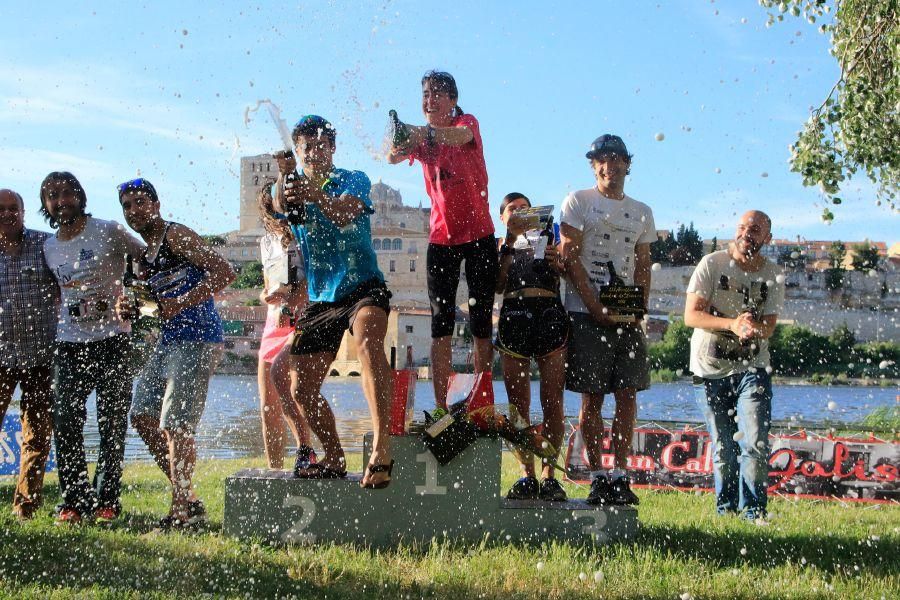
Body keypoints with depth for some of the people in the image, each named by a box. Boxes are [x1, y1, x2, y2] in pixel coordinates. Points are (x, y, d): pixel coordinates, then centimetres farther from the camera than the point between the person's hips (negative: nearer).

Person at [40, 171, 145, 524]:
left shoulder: (108, 232, -2)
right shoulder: (48, 248, 11)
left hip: (112, 340, -3)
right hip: (69, 344, 3)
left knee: (112, 424, 0)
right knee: (66, 423, -4)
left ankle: (107, 500, 9)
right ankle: (74, 500, 4)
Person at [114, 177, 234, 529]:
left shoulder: (176, 235, -8)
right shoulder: (145, 256, 18)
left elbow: (224, 272, -19)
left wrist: (178, 305, -23)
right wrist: (129, 310, 3)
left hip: (196, 338, -10)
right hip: (167, 342, 10)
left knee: (175, 426, -11)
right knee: (142, 417, 13)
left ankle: (183, 509, -1)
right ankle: (186, 496, 20)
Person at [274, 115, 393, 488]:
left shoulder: (354, 180, -1)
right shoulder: (294, 186, 8)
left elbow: (345, 213, -25)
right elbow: (281, 207, -18)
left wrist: (318, 197, -48)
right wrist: (283, 176, -42)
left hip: (363, 286, -5)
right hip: (320, 299, 5)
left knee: (368, 339, -36)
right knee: (303, 391, 5)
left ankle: (381, 448, -49)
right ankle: (334, 459, 29)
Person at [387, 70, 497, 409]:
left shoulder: (467, 122, -6)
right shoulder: (421, 138, 5)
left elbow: (460, 136, -32)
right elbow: (393, 157, -17)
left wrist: (426, 132, -52)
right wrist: (396, 148, -42)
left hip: (479, 235, -3)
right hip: (441, 238, 3)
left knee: (481, 324, 1)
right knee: (441, 324, -3)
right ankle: (440, 408, -4)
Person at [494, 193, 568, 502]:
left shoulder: (548, 240, 24)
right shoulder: (499, 247, 21)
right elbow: (497, 285, 2)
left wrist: (557, 264, -6)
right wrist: (510, 240, -1)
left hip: (550, 315, 0)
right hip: (514, 316, 0)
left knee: (552, 400, -6)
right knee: (519, 403, -3)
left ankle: (549, 475, -5)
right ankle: (527, 474, 0)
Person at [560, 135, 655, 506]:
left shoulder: (641, 213, 17)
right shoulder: (578, 202, 3)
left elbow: (642, 267, 15)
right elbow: (570, 259, -4)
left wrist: (639, 310, -1)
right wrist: (597, 308, -12)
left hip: (628, 317, 4)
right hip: (586, 313, -4)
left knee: (628, 395, 0)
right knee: (592, 397, -3)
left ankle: (620, 475, 5)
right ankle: (597, 477, 2)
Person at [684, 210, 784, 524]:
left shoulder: (773, 276, 2)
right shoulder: (712, 264, -6)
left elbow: (769, 327, -4)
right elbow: (691, 315, -13)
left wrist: (753, 329, -28)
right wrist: (732, 324, -29)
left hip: (752, 368, 1)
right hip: (710, 369, -1)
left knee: (755, 443, -12)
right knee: (723, 448, 3)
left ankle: (754, 510, 1)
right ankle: (725, 508, 21)